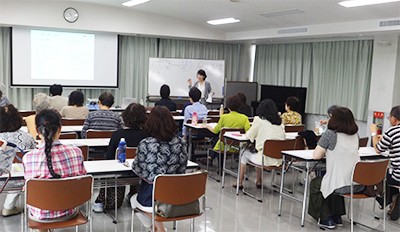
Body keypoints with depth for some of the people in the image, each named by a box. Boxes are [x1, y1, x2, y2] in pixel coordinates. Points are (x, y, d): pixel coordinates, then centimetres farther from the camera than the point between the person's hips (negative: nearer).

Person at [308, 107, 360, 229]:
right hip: (359, 185, 6)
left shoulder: (330, 134, -11)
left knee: (315, 184, 24)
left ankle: (326, 219, 28)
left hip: (341, 186, -6)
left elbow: (316, 156, -7)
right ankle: (337, 217, 39)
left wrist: (325, 152, 11)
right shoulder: (355, 135, 8)